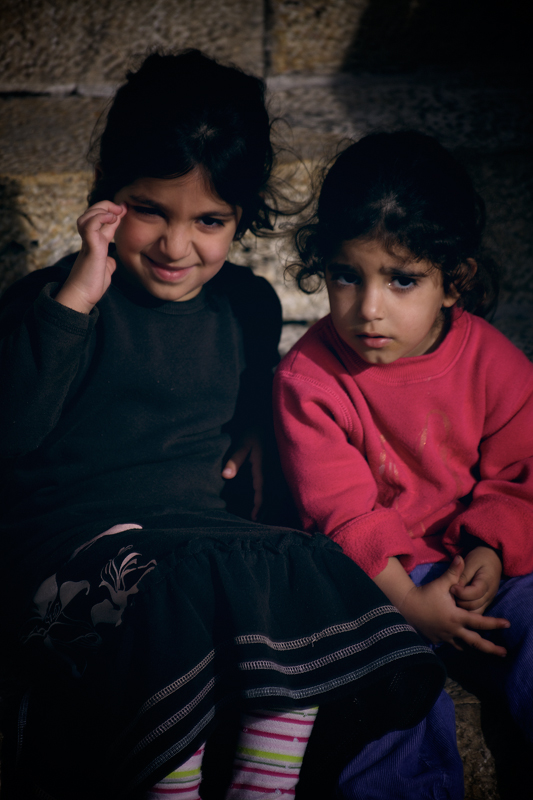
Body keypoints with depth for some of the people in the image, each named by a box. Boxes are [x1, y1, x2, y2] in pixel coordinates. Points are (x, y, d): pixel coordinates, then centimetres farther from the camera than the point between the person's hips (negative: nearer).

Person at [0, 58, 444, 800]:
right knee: (170, 593, -34)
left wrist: (252, 434, 9)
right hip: (65, 537, -4)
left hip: (199, 524, 5)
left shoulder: (249, 305, 9)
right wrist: (73, 301, -25)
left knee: (306, 573, -23)